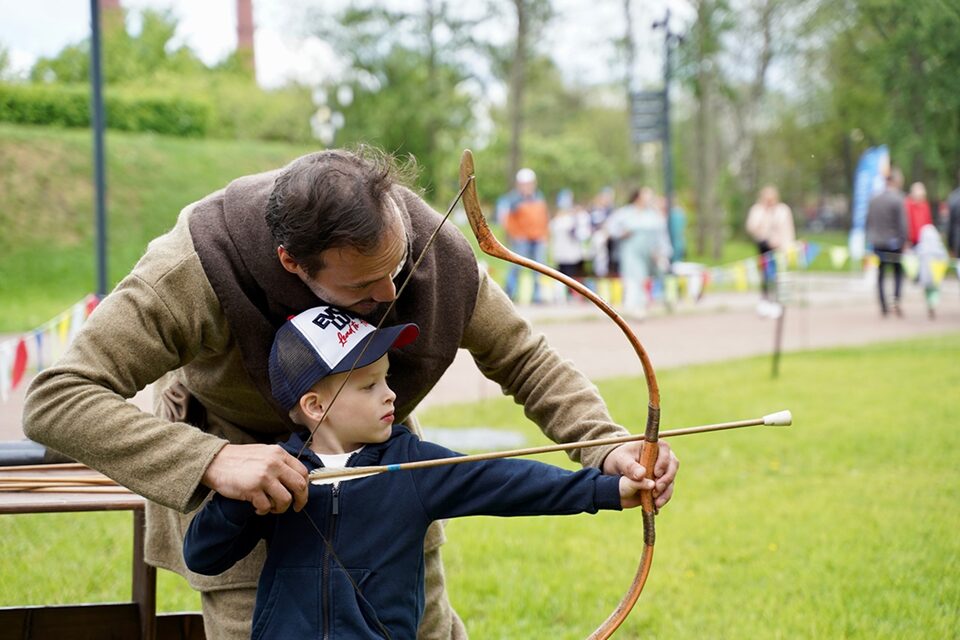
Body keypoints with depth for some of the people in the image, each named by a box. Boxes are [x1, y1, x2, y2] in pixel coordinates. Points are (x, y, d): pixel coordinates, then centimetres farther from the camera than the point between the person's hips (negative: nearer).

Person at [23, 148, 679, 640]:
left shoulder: (435, 249, -26)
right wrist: (211, 462, -50)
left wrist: (604, 444, -29)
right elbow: (57, 399, -39)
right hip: (238, 477, -3)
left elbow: (523, 357, -11)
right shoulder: (198, 268, -38)